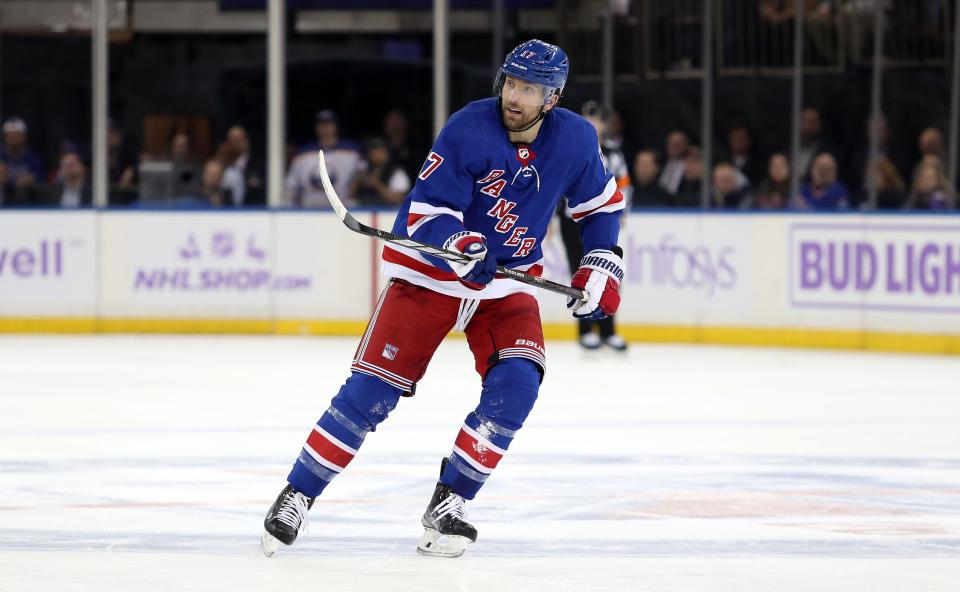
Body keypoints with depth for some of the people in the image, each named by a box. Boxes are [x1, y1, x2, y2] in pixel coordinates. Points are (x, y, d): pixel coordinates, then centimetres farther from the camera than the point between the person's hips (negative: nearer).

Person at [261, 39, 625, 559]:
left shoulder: (575, 140, -8)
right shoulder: (469, 129, -21)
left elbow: (602, 205, 11)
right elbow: (426, 213, -19)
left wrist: (601, 266, 0)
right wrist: (457, 246, -39)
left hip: (506, 282, 3)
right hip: (431, 271, -3)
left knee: (515, 382, -19)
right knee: (372, 388, -9)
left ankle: (447, 505, -7)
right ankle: (298, 495, 4)